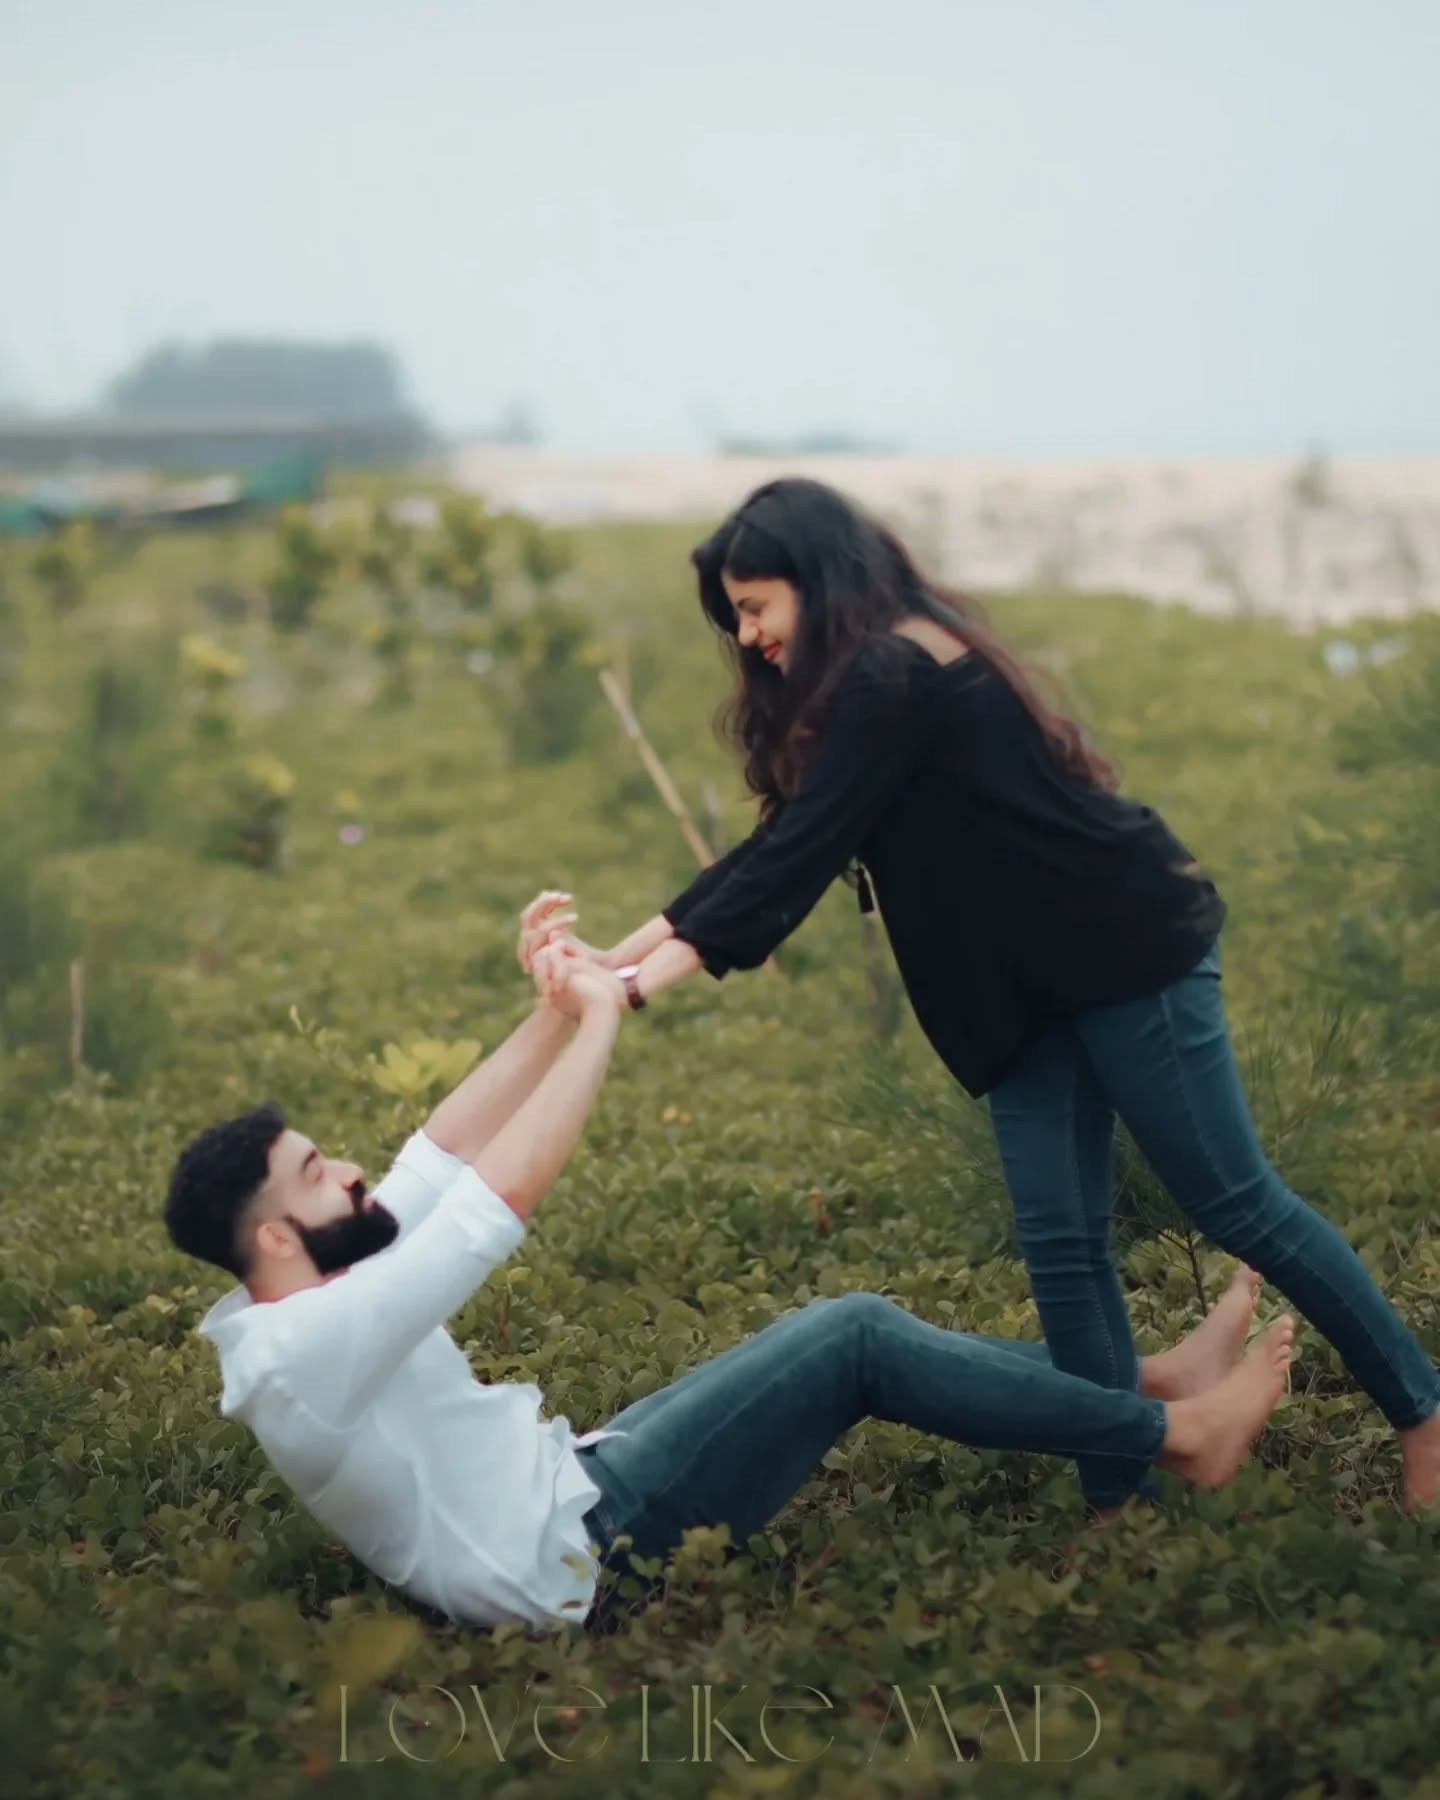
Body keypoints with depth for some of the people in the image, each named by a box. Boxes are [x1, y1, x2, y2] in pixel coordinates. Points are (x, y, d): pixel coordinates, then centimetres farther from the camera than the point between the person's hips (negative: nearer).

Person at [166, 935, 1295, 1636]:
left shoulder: (299, 1306, 6)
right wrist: (597, 1020, -20)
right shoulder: (306, 1349, -25)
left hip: (568, 1482, 10)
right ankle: (1177, 1437, 1)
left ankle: (1142, 1386, 19)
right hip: (589, 1549, -10)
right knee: (857, 1338, -11)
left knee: (852, 1343, 9)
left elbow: (438, 1158, 9)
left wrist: (554, 1013, -2)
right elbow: (498, 1199, -30)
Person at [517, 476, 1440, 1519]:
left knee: (1235, 1203, -2)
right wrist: (621, 951, 4)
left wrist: (641, 985, -24)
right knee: (1061, 1240, 2)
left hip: (1131, 951, -10)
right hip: (1035, 987, 10)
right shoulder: (887, 678, 12)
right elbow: (778, 848, 11)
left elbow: (800, 856, -24)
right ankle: (1120, 1499, 5)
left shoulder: (895, 674, -18)